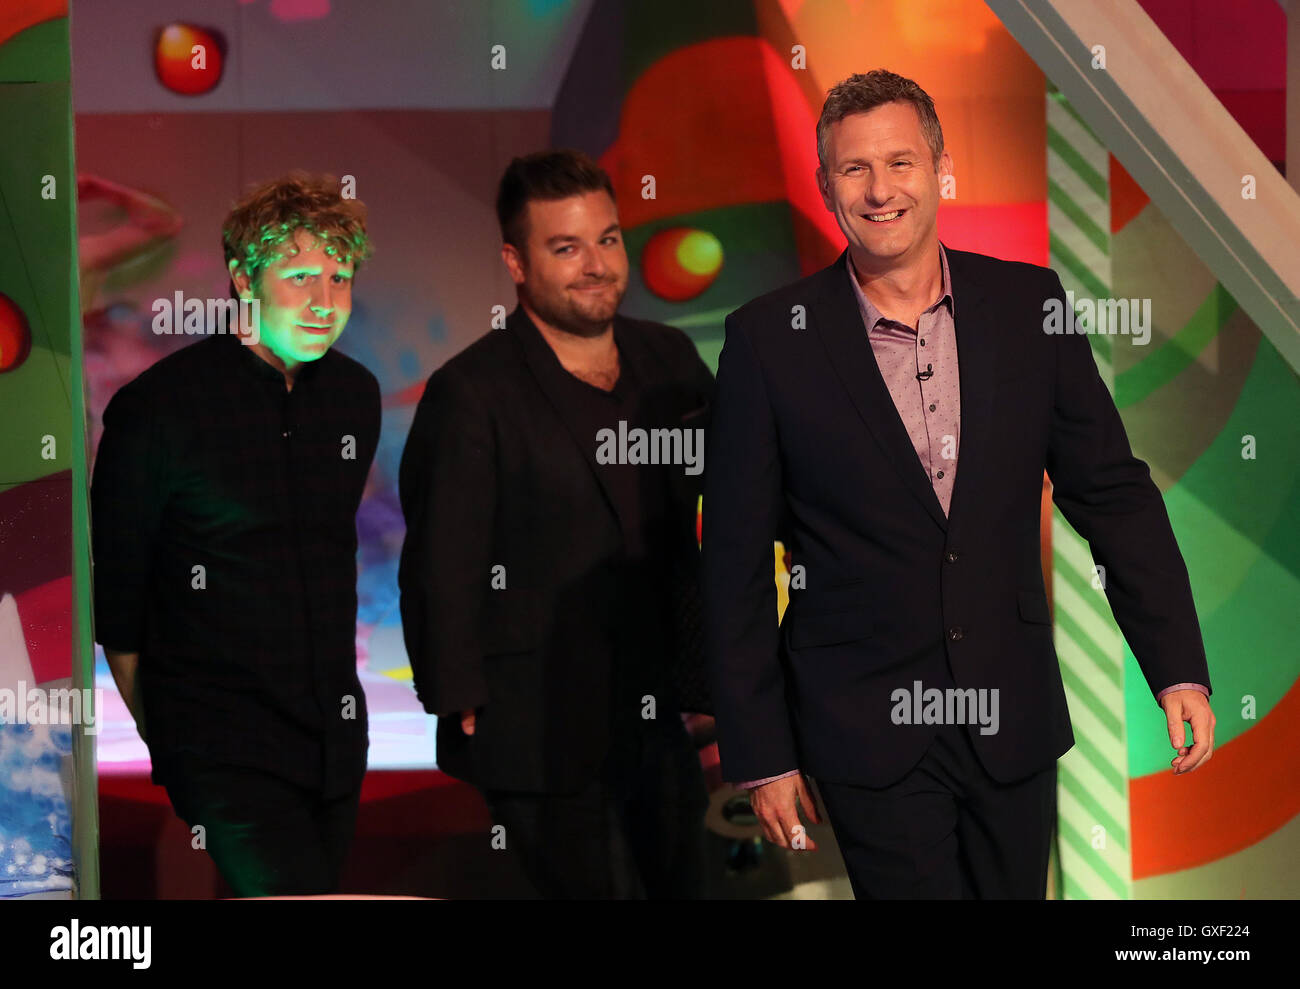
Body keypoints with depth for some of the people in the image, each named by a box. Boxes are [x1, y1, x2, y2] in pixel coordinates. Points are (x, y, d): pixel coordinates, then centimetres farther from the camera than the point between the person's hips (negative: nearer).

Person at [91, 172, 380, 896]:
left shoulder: (355, 395, 8)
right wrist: (161, 732, 5)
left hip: (335, 736, 6)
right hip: (221, 746, -6)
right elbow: (115, 592, 0)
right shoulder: (156, 408, -8)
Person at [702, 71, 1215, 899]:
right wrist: (760, 756, -2)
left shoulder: (1027, 305, 1)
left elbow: (1112, 493, 6)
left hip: (1012, 722, 3)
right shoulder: (770, 339, -5)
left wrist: (1178, 671, -1)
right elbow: (737, 564, -2)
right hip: (868, 733, -3)